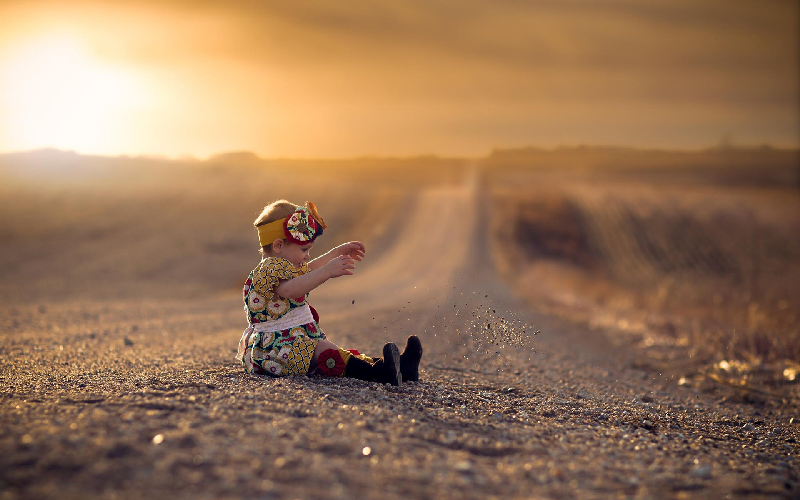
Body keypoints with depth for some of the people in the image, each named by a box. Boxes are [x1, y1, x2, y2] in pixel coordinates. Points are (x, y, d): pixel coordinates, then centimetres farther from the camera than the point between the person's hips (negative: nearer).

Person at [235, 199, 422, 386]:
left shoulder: (281, 267, 20)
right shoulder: (267, 269, -17)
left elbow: (306, 271, 41)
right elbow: (288, 289, -39)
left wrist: (337, 253, 43)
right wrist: (326, 272, -47)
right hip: (274, 345, -12)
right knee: (323, 350, -33)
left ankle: (399, 366, -12)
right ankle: (375, 372, -51)